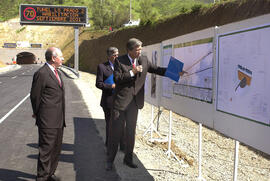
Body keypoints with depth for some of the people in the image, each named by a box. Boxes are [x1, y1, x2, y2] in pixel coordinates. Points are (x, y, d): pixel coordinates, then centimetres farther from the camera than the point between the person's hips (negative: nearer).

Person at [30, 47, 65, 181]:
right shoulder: (41, 73, -15)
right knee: (46, 150, 0)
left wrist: (62, 117, 16)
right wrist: (37, 114, 4)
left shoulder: (56, 72, 14)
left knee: (56, 149, 17)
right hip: (48, 121, -9)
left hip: (59, 120, 9)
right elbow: (35, 96, -9)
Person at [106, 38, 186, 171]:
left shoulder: (144, 60, 5)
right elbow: (116, 79, -15)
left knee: (131, 131, 12)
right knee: (116, 131, 4)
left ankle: (128, 159, 26)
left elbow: (156, 70, 10)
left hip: (134, 102, 4)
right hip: (120, 101, -4)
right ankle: (110, 160, 17)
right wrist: (132, 72, -22)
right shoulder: (119, 61, -7)